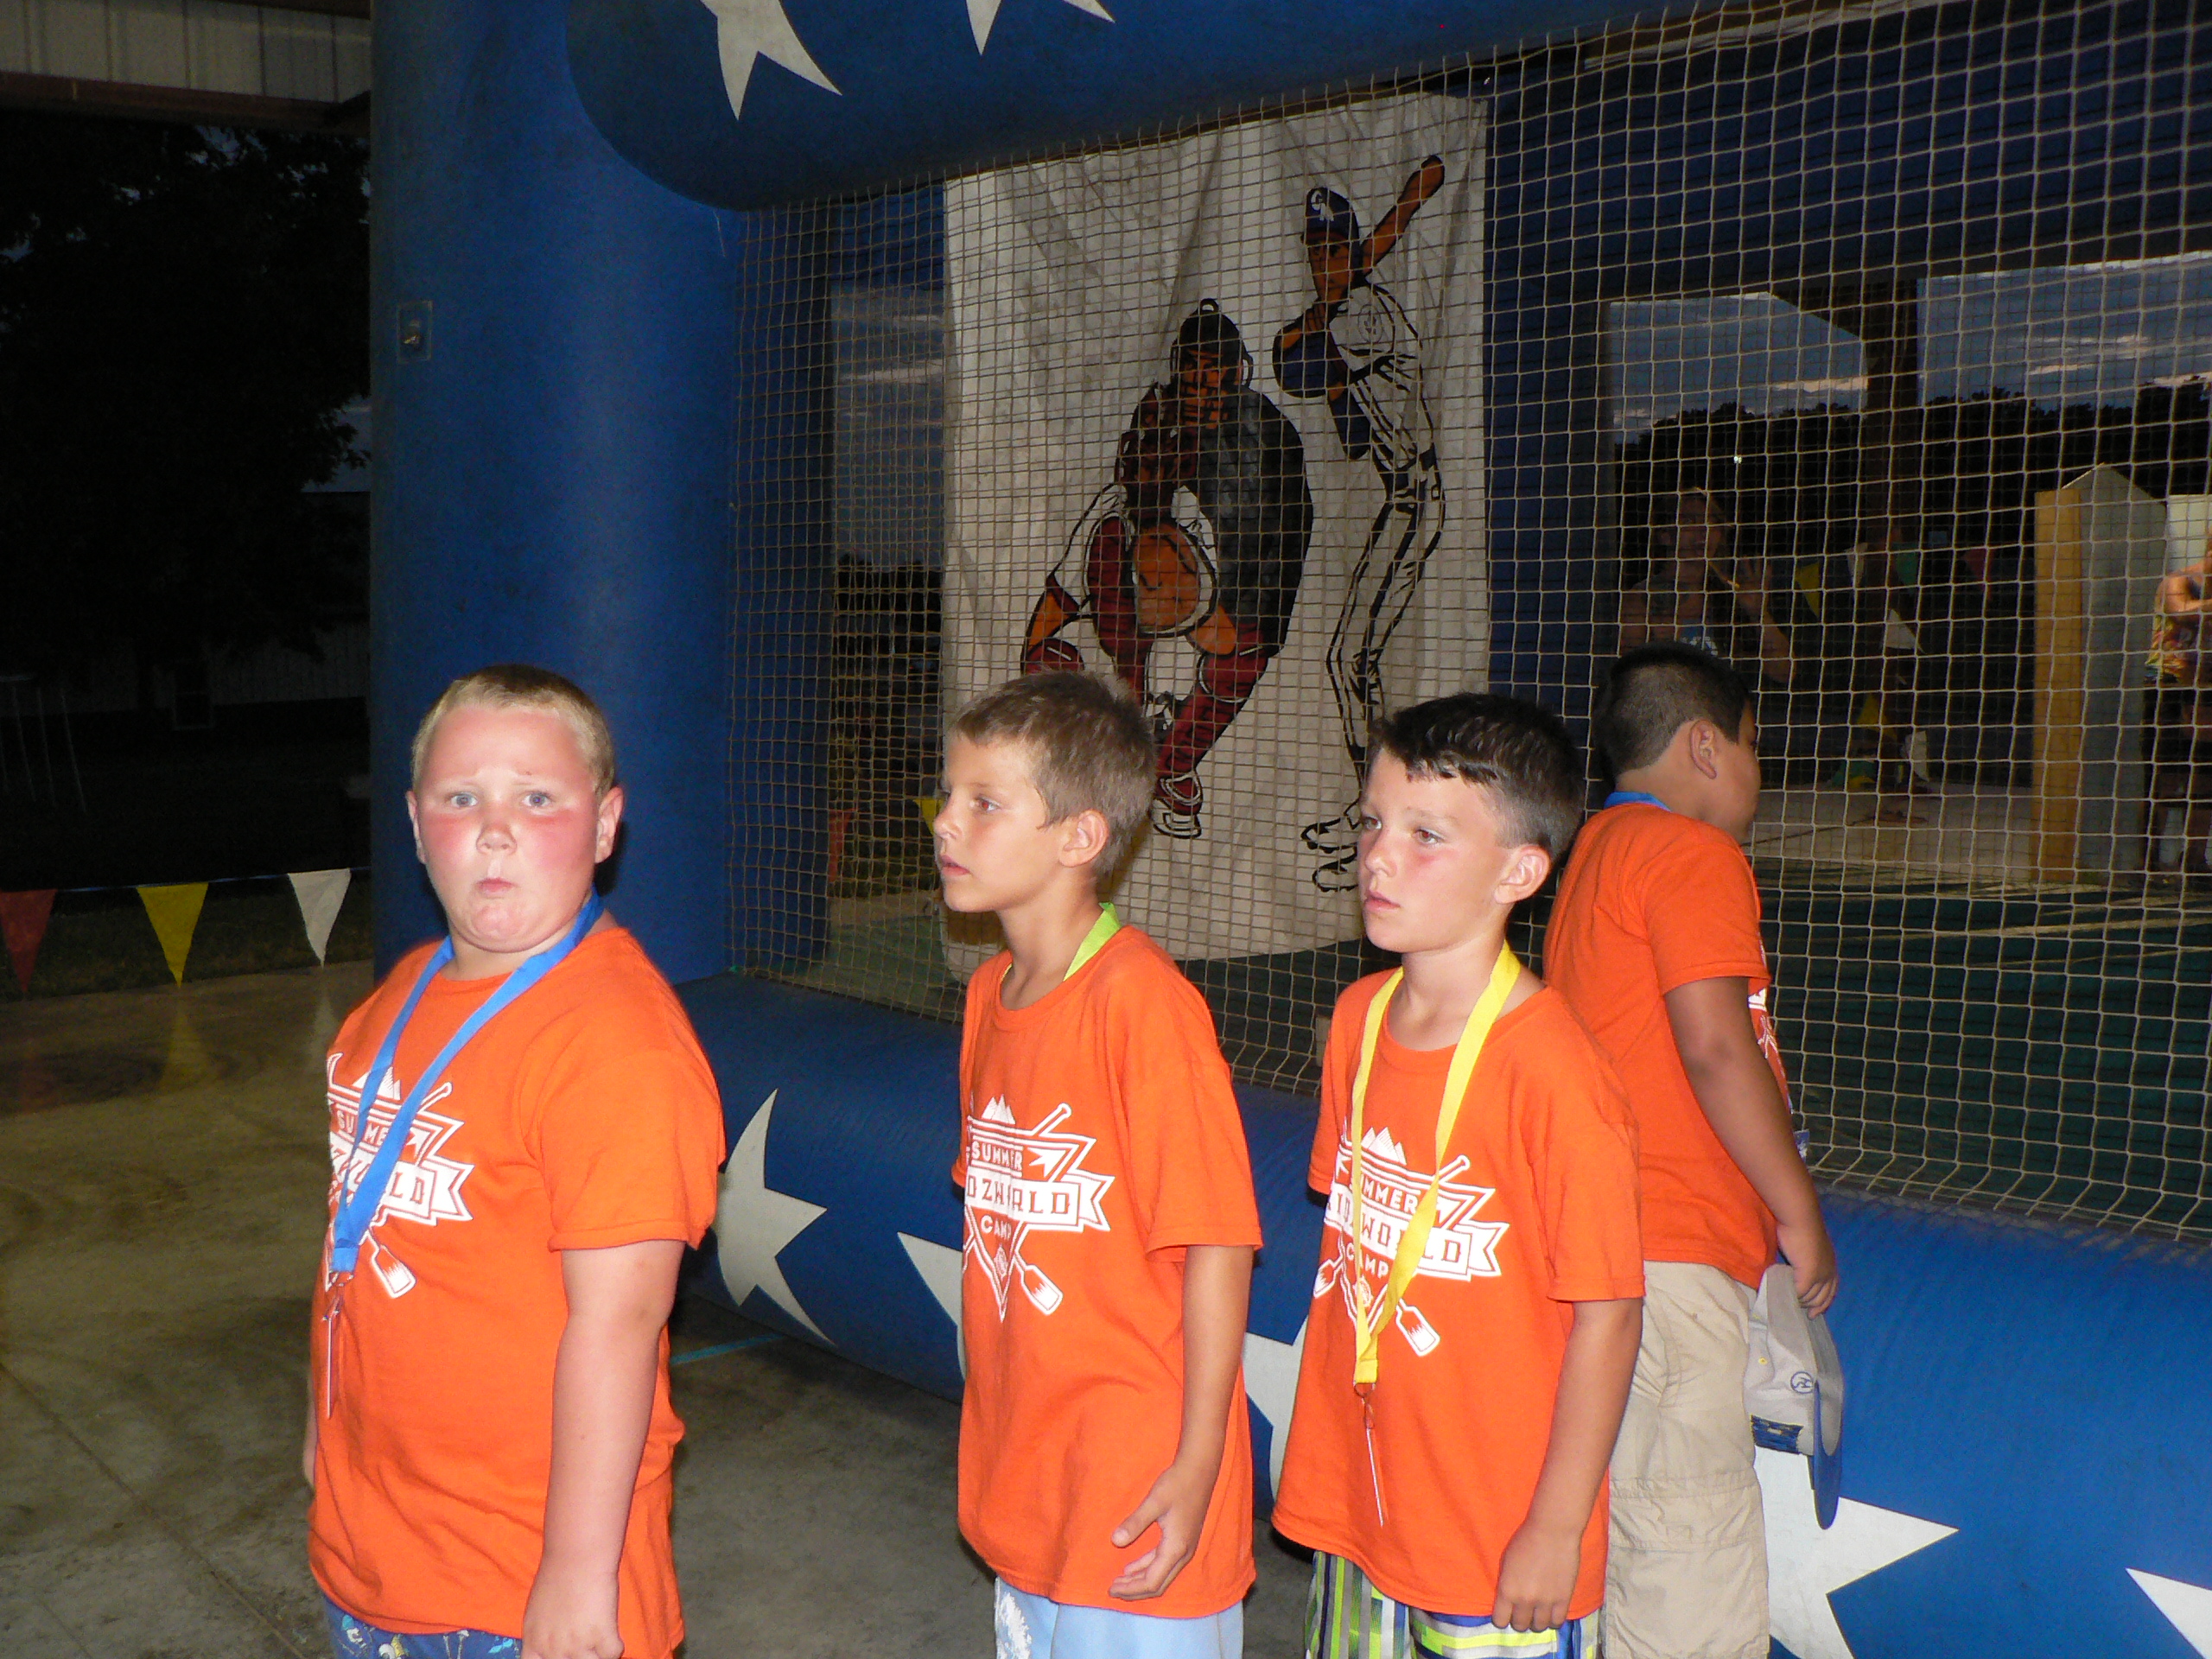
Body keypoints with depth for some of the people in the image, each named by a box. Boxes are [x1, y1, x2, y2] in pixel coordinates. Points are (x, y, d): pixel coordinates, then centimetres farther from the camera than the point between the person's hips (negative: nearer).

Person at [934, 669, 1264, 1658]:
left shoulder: (1143, 1001, -19)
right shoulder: (990, 992, 6)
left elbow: (1217, 1246, -19)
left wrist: (1197, 1469, -17)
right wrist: (993, 1428, 16)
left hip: (1137, 1494, -8)